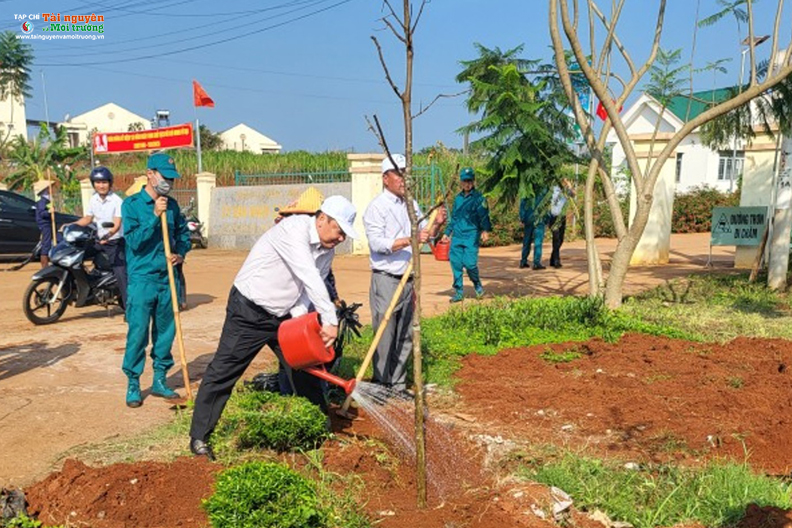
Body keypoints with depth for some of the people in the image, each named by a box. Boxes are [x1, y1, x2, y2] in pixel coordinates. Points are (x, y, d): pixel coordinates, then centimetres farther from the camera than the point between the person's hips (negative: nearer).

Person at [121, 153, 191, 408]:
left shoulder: (172, 205, 9)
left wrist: (181, 253, 1)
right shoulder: (132, 204, -5)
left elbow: (183, 233, 20)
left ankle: (160, 380, 24)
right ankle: (133, 384, 13)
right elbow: (134, 241, -13)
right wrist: (155, 216, -19)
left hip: (168, 279, 5)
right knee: (138, 333, -1)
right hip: (142, 279, -5)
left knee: (166, 331, 10)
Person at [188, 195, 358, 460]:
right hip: (249, 310, -8)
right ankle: (199, 436, 9)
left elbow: (310, 287, 0)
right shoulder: (294, 229, -25)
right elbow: (309, 278, -33)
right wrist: (331, 321, -35)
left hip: (283, 316, 8)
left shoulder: (327, 250, 2)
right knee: (223, 371, -4)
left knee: (304, 368, 11)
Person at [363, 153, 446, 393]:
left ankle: (398, 385, 24)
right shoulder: (377, 207, -8)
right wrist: (409, 240, -28)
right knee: (385, 337, -1)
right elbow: (377, 242, -19)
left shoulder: (412, 204, 13)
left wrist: (436, 224, -2)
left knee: (406, 336, 12)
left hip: (409, 280, 7)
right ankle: (381, 386, 10)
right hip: (386, 280, -7)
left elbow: (424, 233, 18)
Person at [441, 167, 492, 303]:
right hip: (457, 236, 5)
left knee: (470, 263, -13)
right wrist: (447, 233, 25)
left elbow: (484, 215, -10)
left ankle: (477, 285, 15)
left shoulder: (478, 198, 0)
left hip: (472, 236, -5)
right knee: (456, 263, 0)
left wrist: (486, 230, -25)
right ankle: (458, 292, 11)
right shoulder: (458, 198, 17)